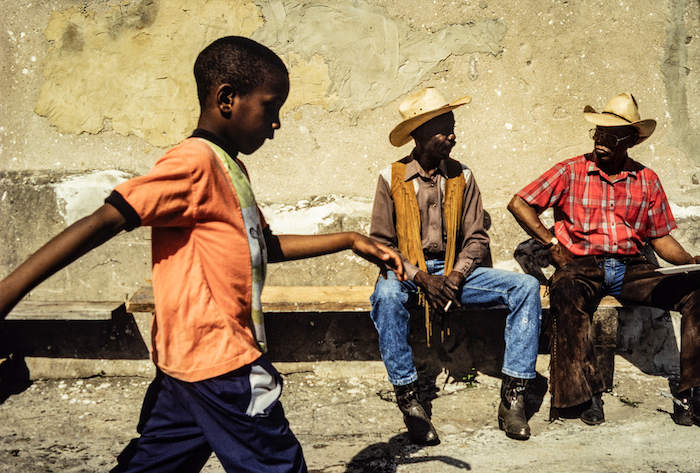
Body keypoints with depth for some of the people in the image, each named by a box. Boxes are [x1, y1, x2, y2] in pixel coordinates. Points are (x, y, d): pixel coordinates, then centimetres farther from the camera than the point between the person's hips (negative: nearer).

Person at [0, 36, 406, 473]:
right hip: (221, 361, -9)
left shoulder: (230, 168, 16)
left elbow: (266, 246, 24)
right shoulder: (196, 162, -15)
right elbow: (104, 222, -21)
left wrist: (350, 240, 21)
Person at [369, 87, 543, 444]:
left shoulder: (461, 177, 8)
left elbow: (476, 238, 6)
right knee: (386, 294, -39)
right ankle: (410, 403, -28)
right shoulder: (392, 177, -1)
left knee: (526, 286, -17)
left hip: (455, 271, 3)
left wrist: (455, 277, -14)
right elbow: (381, 242, -3)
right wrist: (421, 278, -16)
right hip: (407, 273, -3)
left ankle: (513, 399, -17)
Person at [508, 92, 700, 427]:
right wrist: (552, 243, -2)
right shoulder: (570, 172, 7)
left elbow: (661, 238, 16)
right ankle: (584, 395, -33)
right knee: (566, 292, -38)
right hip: (582, 266, -3)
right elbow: (519, 204, 5)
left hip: (631, 268, 3)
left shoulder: (647, 180, 15)